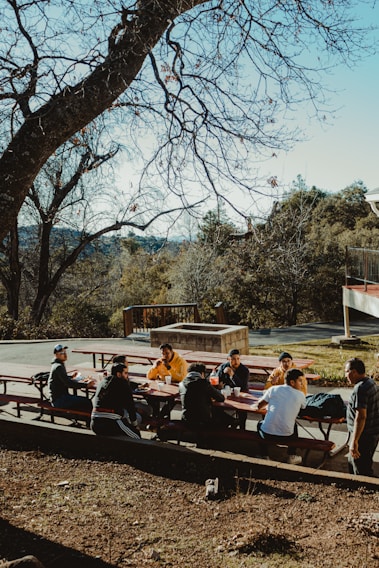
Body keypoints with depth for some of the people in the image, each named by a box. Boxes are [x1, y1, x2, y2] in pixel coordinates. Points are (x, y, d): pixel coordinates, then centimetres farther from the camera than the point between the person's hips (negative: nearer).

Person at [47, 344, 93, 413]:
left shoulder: (58, 365, 13)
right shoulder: (58, 367, -17)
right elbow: (68, 383, -23)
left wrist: (71, 376, 35)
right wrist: (85, 384, -23)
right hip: (58, 400, -10)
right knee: (86, 402, -18)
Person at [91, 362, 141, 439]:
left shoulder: (103, 381, 18)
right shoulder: (123, 384, -1)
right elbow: (130, 405, 2)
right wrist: (135, 425, 13)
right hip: (110, 425, -7)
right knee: (136, 437, 8)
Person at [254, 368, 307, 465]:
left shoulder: (273, 389, 2)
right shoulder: (300, 395, 0)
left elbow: (259, 406, 11)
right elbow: (303, 407, 22)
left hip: (267, 434, 0)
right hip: (286, 436, 1)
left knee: (260, 423, 34)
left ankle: (264, 456, 31)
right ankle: (292, 457, 33)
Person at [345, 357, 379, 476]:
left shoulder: (360, 389, -23)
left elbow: (361, 417, -27)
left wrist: (354, 442, -25)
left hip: (364, 436, -10)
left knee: (362, 471, 0)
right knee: (352, 462, 24)